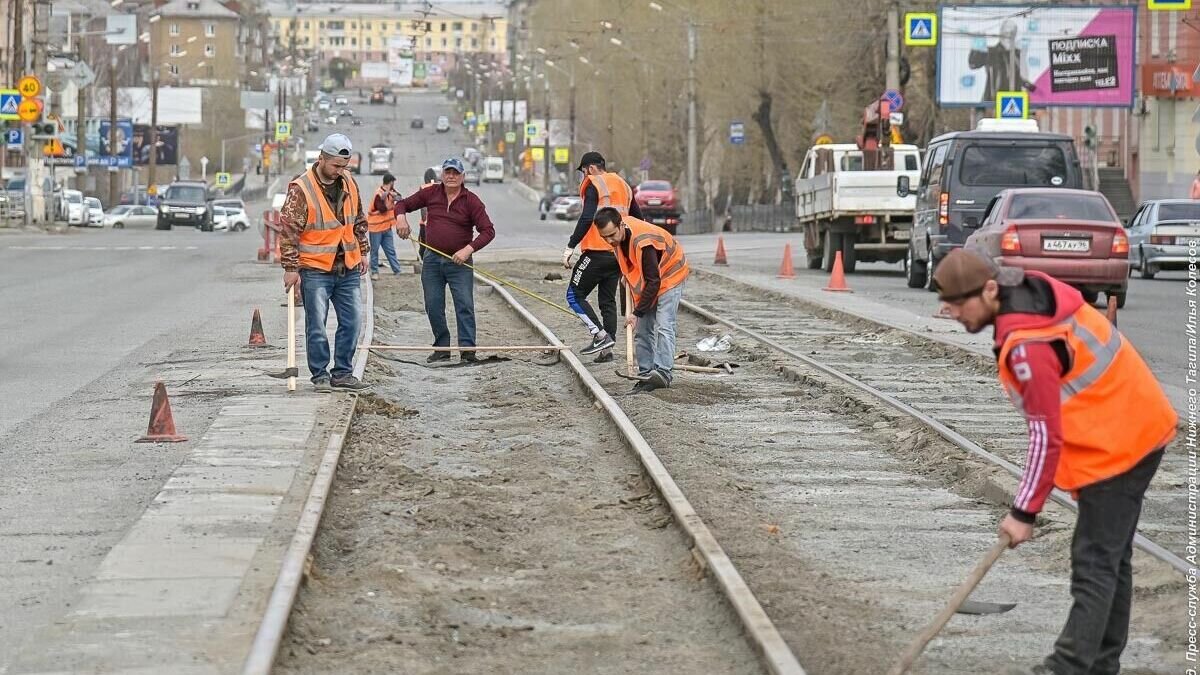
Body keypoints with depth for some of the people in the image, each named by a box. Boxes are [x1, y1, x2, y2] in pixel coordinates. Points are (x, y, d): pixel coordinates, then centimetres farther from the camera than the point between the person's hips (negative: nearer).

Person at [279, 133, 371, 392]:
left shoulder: (349, 183, 6)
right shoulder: (300, 189, -14)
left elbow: (359, 220, 19)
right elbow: (289, 230, -12)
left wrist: (362, 252, 17)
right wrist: (291, 268, -13)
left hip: (348, 268, 6)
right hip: (315, 269, -6)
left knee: (352, 320, 6)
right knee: (316, 325, -2)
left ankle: (342, 373, 15)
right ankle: (320, 375, 7)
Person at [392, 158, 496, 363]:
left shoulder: (471, 200, -5)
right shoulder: (430, 193, 4)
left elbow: (488, 231, -9)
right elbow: (403, 204, 15)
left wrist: (469, 249, -22)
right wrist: (401, 217, -8)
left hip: (459, 261, -3)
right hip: (432, 260, 3)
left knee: (464, 306, -9)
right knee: (433, 306, 5)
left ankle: (468, 351, -10)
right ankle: (441, 349, 15)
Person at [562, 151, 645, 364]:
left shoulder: (593, 185, -6)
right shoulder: (623, 185, 18)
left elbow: (587, 218, -18)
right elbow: (638, 220, 23)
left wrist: (571, 246, -19)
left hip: (598, 251, -8)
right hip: (619, 252, 8)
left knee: (575, 295, -1)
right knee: (608, 300, 13)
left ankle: (601, 336, -14)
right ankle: (607, 349, 9)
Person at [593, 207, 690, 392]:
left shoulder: (643, 242, -38)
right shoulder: (618, 232, -14)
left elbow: (653, 282, -33)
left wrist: (637, 313, -30)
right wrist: (627, 276, 8)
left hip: (669, 275, -8)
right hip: (644, 278, 8)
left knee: (663, 326, -19)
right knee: (642, 329, 3)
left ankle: (663, 373, -26)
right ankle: (646, 374, 5)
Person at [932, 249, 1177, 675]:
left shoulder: (1028, 345, -27)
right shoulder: (1034, 293, 3)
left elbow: (1047, 436, -23)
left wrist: (1024, 512, -17)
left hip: (1116, 447, -10)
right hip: (1137, 430, 10)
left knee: (1095, 563, -9)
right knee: (1111, 557, 15)